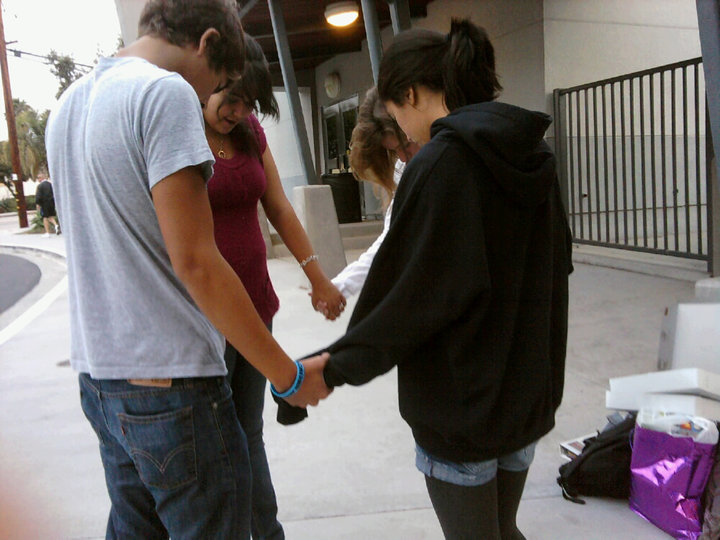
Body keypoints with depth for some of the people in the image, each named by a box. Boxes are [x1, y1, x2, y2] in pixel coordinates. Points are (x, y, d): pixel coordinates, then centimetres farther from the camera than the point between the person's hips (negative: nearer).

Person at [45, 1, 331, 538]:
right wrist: (290, 376, -13)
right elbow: (194, 262, -20)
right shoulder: (167, 93, -13)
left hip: (99, 379, 9)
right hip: (169, 385, -9)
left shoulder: (68, 106, 14)